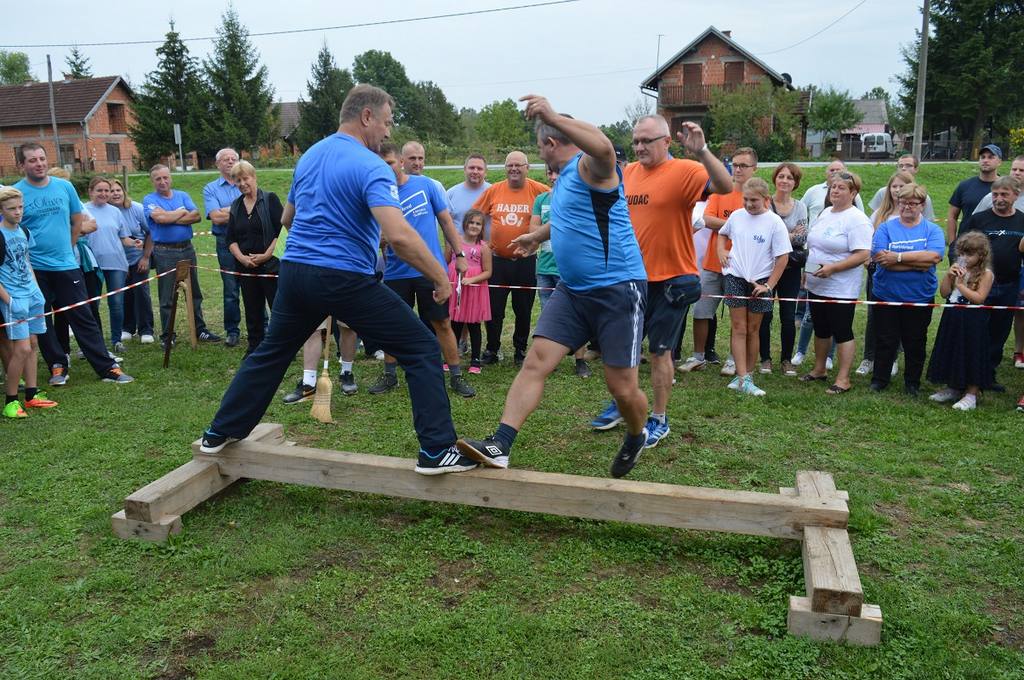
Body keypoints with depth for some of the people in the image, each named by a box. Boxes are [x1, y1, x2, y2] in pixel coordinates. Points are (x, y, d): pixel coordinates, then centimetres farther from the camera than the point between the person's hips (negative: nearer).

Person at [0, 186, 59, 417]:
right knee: (22, 348, -11)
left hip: (32, 296, 8)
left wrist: (37, 291, 12)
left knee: (32, 344, 10)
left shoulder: (24, 231, 9)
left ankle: (32, 395, 19)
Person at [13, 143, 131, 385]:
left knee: (84, 319, 2)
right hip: (34, 269, -1)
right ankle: (57, 366, 21)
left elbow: (77, 221, 14)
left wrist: (66, 248, 11)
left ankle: (107, 368, 2)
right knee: (42, 322, 8)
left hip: (66, 265, 1)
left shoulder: (64, 186, 3)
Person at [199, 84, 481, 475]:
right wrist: (440, 278, -15)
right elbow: (399, 236, -25)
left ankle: (219, 434, 33)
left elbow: (287, 219, 26)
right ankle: (437, 451, -4)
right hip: (346, 279, -7)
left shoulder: (309, 156, 13)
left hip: (294, 271, 8)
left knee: (270, 354, 24)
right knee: (422, 350, 0)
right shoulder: (371, 167, -12)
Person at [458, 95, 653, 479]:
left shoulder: (589, 167, -11)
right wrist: (537, 235, 51)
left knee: (621, 386, 1)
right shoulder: (565, 177, 16)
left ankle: (636, 438, 32)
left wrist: (551, 116, -42)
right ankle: (499, 446, -10)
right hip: (572, 289, 8)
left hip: (618, 288, -8)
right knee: (536, 361, -7)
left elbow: (604, 148, -38)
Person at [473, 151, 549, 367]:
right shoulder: (493, 190, 1)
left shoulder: (538, 190, -6)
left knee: (523, 310, 10)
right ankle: (492, 350, 21)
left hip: (526, 261, -1)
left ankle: (520, 350, 26)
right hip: (498, 260, 1)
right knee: (494, 309, 7)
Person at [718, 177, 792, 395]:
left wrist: (769, 285, -10)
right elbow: (722, 233, 24)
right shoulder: (736, 216, 2)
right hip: (735, 278, 2)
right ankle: (743, 379, -6)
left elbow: (783, 257, -7)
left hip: (760, 281, -2)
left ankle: (746, 376, 17)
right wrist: (721, 249, 4)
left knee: (753, 330, 8)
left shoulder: (775, 222, -9)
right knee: (739, 328, -3)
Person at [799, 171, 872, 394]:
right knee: (820, 329, 18)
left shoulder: (857, 220, -14)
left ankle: (843, 379, 7)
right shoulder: (825, 213, 11)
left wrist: (832, 268, -26)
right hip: (816, 285, 8)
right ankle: (819, 369, 32)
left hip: (841, 289, -8)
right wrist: (808, 270, 14)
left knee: (842, 332, -1)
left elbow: (863, 254, -21)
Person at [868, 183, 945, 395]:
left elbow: (934, 256, -17)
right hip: (886, 296, 0)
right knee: (885, 341, 8)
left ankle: (913, 382, 27)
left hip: (920, 298, 1)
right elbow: (881, 259, -15)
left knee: (915, 343, 12)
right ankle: (879, 380, 22)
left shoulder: (933, 230, 2)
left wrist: (899, 257, -19)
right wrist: (919, 262, -16)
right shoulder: (885, 228, 0)